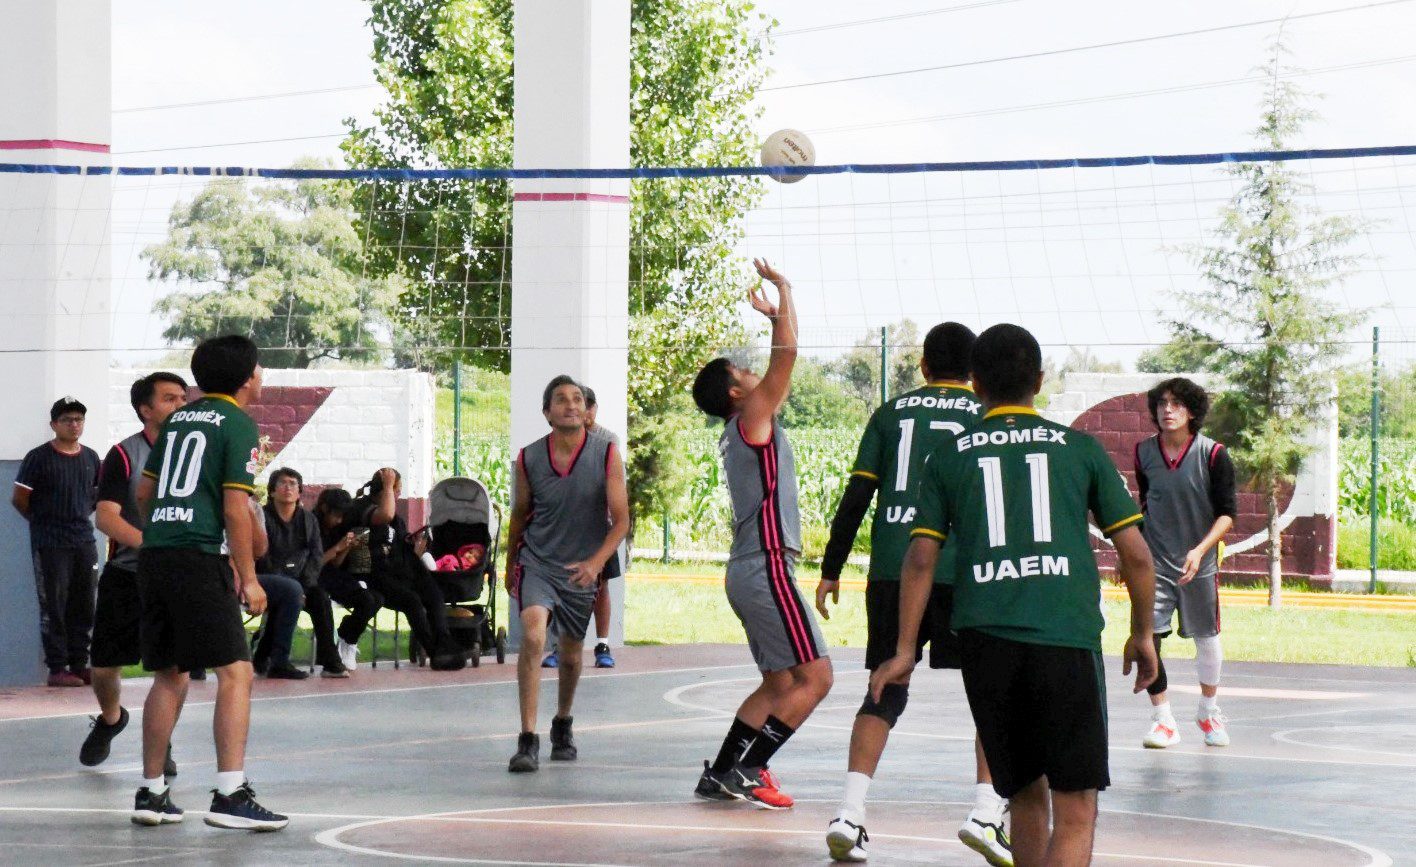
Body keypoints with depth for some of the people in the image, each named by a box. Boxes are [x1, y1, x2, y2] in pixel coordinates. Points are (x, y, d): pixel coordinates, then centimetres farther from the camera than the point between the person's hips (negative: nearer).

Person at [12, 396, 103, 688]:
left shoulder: (90, 457, 10)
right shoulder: (39, 457, -7)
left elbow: (102, 491, 25)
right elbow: (19, 498, -4)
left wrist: (84, 513, 13)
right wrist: (42, 521, 2)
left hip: (84, 540, 6)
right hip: (50, 544, -6)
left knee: (83, 606, 8)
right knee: (54, 606, -5)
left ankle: (79, 664, 15)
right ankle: (57, 668, -2)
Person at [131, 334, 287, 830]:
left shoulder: (178, 419, 18)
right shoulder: (238, 425, -3)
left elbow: (144, 493, 22)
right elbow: (235, 509, -9)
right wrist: (248, 578, -5)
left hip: (153, 555, 8)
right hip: (198, 559, -8)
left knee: (169, 676, 16)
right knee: (235, 672, -8)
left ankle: (151, 793, 19)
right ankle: (230, 794, -17)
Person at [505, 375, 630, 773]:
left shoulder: (607, 454, -10)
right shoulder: (528, 458, -7)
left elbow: (621, 520, -11)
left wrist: (596, 562, -27)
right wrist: (510, 567, 18)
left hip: (581, 570, 1)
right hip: (537, 562, -1)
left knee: (570, 653, 17)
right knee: (533, 635, -26)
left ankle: (563, 724, 46)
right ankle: (528, 740, -26)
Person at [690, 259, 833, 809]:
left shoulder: (740, 432, 17)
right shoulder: (751, 418, -8)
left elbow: (782, 365, 33)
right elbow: (786, 352, -17)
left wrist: (774, 314, 33)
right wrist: (784, 290, -7)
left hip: (749, 571, 10)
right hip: (766, 570, -10)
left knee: (780, 682, 15)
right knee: (815, 677, -9)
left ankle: (720, 774, 12)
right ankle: (744, 772, -12)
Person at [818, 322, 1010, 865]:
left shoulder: (891, 412, 13)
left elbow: (856, 496, 9)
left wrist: (831, 569, 15)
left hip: (891, 571, 3)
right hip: (962, 571, -3)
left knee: (886, 692, 12)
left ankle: (850, 814, -1)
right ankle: (986, 813, -5)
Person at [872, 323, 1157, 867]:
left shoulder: (949, 458, 12)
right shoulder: (1080, 449, 10)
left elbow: (921, 559, 4)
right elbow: (1136, 554, 8)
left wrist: (905, 652, 10)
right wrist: (1142, 635, 21)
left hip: (986, 641, 2)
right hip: (1068, 639, -2)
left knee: (1025, 796, 18)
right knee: (1075, 808, -4)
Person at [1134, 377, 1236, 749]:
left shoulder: (1213, 454, -10)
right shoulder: (1144, 452, 0)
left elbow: (1227, 514, -9)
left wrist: (1200, 550, -23)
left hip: (1199, 564, -1)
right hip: (1154, 561, 1)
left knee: (1206, 639, 13)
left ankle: (1209, 711, 36)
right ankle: (1163, 720, -1)